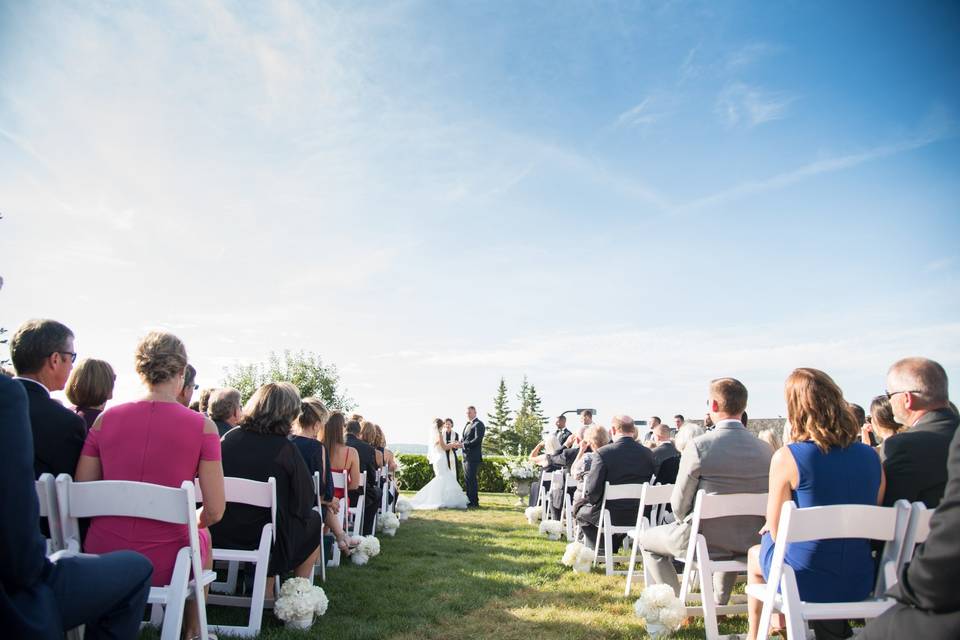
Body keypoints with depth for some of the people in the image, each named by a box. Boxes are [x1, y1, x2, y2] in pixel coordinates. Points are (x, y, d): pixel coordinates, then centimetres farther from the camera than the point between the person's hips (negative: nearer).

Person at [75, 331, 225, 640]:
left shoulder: (106, 418, -5)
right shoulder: (202, 426, -14)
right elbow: (214, 511, -12)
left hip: (102, 557, 3)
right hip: (164, 562, -3)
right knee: (203, 537, 33)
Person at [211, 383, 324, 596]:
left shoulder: (229, 438, -5)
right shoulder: (285, 448, -18)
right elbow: (306, 500, -11)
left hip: (222, 536, 5)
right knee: (315, 522, 21)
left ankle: (266, 589, 30)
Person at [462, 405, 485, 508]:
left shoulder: (478, 424, -7)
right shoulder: (467, 425, 21)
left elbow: (478, 439, -18)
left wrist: (464, 444, -18)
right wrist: (460, 443, 0)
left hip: (473, 457, -9)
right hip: (466, 456, 9)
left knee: (471, 479, -8)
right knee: (467, 480, 11)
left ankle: (474, 502, -3)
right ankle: (469, 500, 18)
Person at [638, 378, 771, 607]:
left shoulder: (698, 446, -20)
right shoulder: (765, 449, -5)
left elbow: (679, 504, -11)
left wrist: (683, 522, 12)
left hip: (706, 541, -5)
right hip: (751, 541, 5)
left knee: (647, 539, 20)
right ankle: (720, 603, 41)